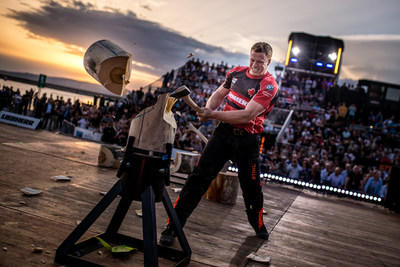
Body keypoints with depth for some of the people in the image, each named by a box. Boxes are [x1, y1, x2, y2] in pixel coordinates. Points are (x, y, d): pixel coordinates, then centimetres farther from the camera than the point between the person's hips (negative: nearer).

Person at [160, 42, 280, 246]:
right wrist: (208, 110, -6)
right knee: (199, 176, -6)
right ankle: (173, 226, -2)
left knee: (251, 185, 8)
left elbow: (246, 116, -22)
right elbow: (219, 94, 17)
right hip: (224, 131, 3)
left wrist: (213, 115, -25)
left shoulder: (269, 86, -12)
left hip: (247, 140, -3)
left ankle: (258, 225, 37)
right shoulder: (237, 72, 6)